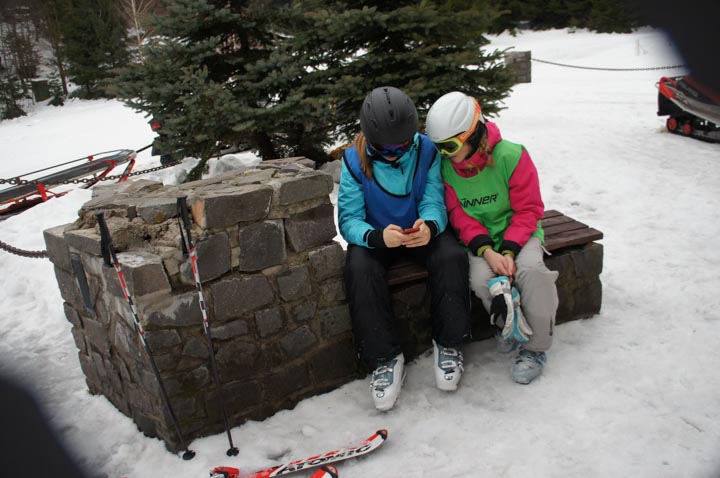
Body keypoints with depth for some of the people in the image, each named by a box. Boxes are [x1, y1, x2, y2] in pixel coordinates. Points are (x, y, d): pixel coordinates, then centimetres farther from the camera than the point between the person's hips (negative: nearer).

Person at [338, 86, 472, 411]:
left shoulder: (427, 151, -11)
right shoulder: (355, 160, -14)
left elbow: (434, 202, -14)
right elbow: (348, 219, -17)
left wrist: (429, 226, -40)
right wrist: (377, 236, -40)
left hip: (421, 232, 1)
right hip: (375, 236, 0)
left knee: (452, 257, -30)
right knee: (359, 269, -33)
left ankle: (448, 344, -9)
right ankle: (385, 358, -18)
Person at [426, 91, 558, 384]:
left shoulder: (510, 157, -17)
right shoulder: (445, 167, -8)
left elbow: (528, 209, -13)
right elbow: (460, 216, -7)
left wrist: (509, 251, -25)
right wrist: (487, 252, -23)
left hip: (518, 232, -2)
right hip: (479, 239, 2)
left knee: (530, 269, -31)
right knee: (480, 278, -28)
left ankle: (535, 347, -11)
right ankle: (513, 327, 3)